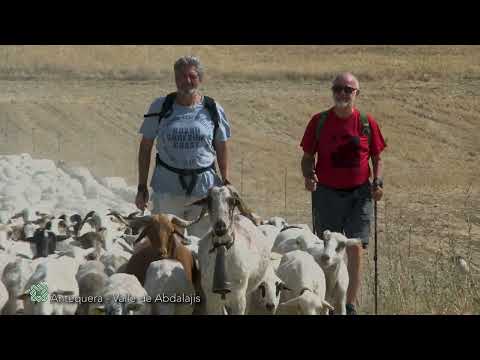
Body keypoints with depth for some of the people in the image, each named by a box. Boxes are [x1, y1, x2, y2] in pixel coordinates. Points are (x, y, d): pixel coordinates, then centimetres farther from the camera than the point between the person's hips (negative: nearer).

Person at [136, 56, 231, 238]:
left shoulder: (213, 110, 4)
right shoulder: (160, 107, 2)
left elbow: (221, 147, 13)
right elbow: (145, 147, 6)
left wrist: (225, 182, 8)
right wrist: (142, 187, 4)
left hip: (204, 188, 1)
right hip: (167, 187, -1)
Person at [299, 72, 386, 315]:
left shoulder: (367, 123, 1)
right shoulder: (319, 122, 0)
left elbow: (377, 158, 9)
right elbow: (308, 156, 6)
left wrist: (377, 182, -8)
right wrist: (308, 176, -13)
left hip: (359, 194, 0)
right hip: (326, 193, 0)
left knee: (355, 249, -5)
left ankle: (351, 304, 2)